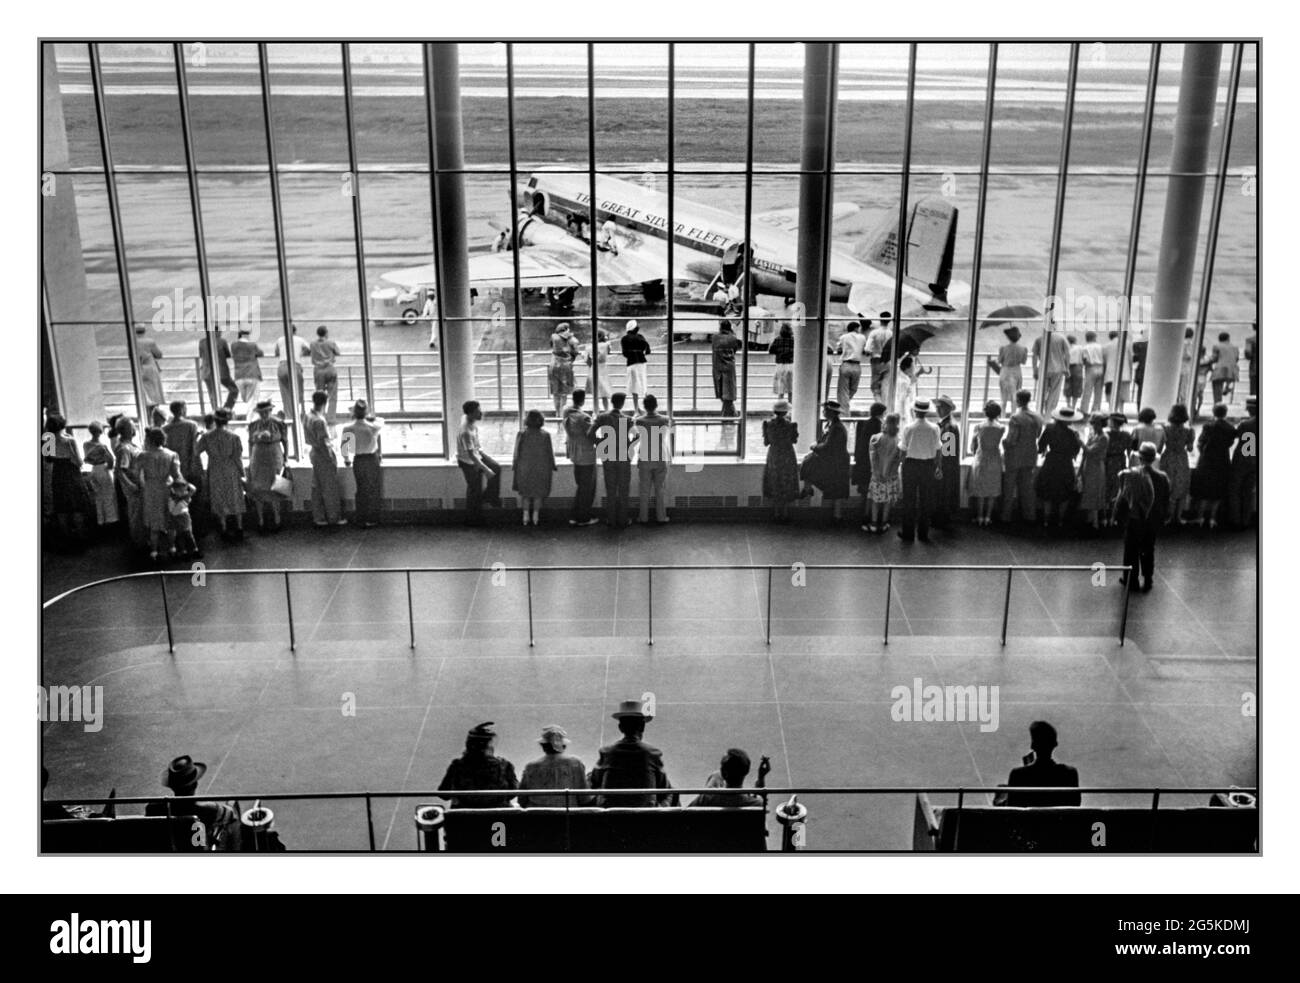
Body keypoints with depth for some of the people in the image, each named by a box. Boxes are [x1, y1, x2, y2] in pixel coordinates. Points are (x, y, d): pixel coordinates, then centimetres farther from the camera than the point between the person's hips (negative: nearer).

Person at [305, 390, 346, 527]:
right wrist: (332, 459, -17)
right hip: (324, 455, -9)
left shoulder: (308, 417, 3)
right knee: (330, 488, 2)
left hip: (315, 453, 9)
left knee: (317, 487, 13)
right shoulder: (319, 421, -23)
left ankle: (318, 517, 19)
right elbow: (323, 443, -23)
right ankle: (334, 518, 10)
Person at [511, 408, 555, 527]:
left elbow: (517, 452, -9)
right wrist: (552, 468, 5)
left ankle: (526, 515, 13)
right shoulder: (545, 435, -11)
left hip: (525, 467, 0)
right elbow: (550, 453, -7)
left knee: (525, 492, 17)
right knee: (538, 492, 16)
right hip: (541, 468, 0)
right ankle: (536, 516, 16)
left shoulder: (522, 434, -13)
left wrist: (514, 468, 1)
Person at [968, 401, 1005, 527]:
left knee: (980, 491, 8)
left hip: (980, 461, -1)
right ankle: (988, 517, 11)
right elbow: (999, 445, 9)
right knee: (992, 491, 10)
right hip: (995, 461, 1)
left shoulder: (978, 427, -9)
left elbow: (972, 447, 2)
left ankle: (979, 517, 10)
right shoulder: (1001, 428, -6)